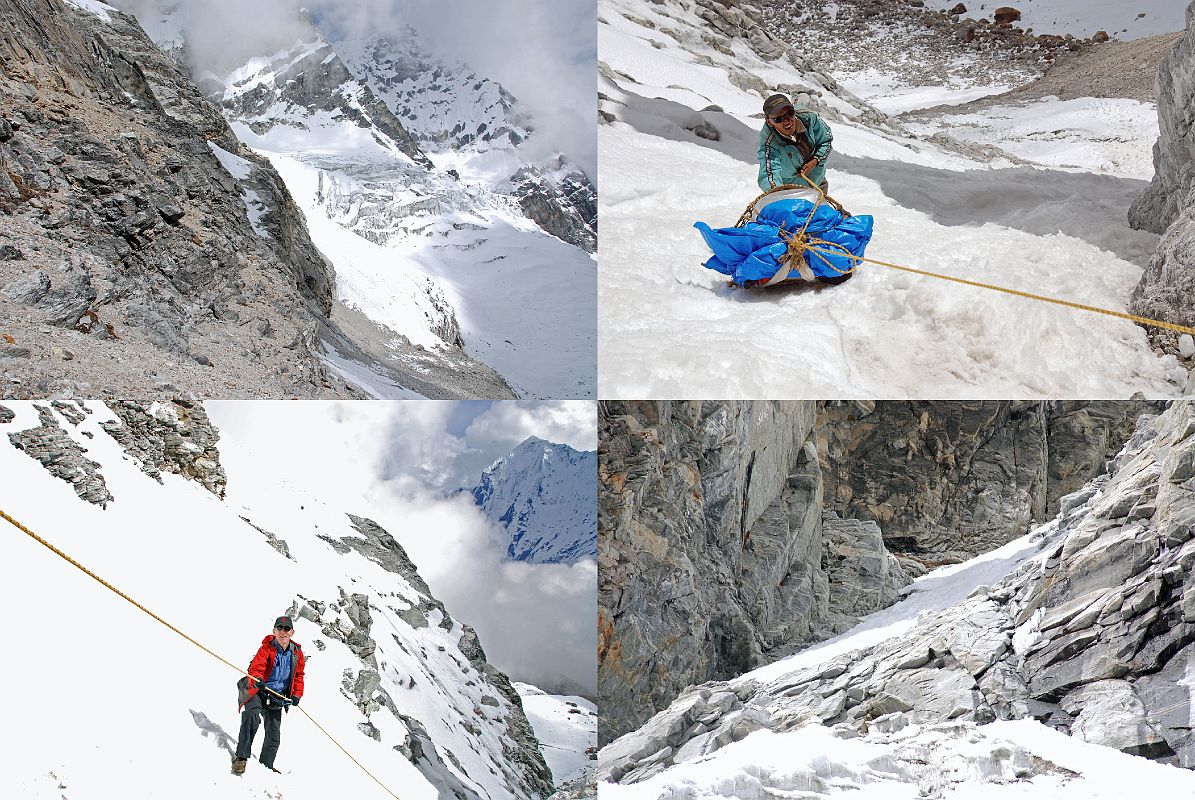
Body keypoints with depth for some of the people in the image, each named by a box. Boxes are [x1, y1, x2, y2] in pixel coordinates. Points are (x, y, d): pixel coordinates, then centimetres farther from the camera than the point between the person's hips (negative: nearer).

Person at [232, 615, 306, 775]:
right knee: (252, 717, -33)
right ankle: (241, 757, -27)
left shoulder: (297, 653, 3)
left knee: (274, 736, 11)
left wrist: (297, 695, 0)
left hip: (278, 698, 5)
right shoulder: (266, 649, -12)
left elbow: (298, 676, 13)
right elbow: (256, 669, -23)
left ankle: (266, 765, 31)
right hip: (259, 692, -5)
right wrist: (256, 680, -45)